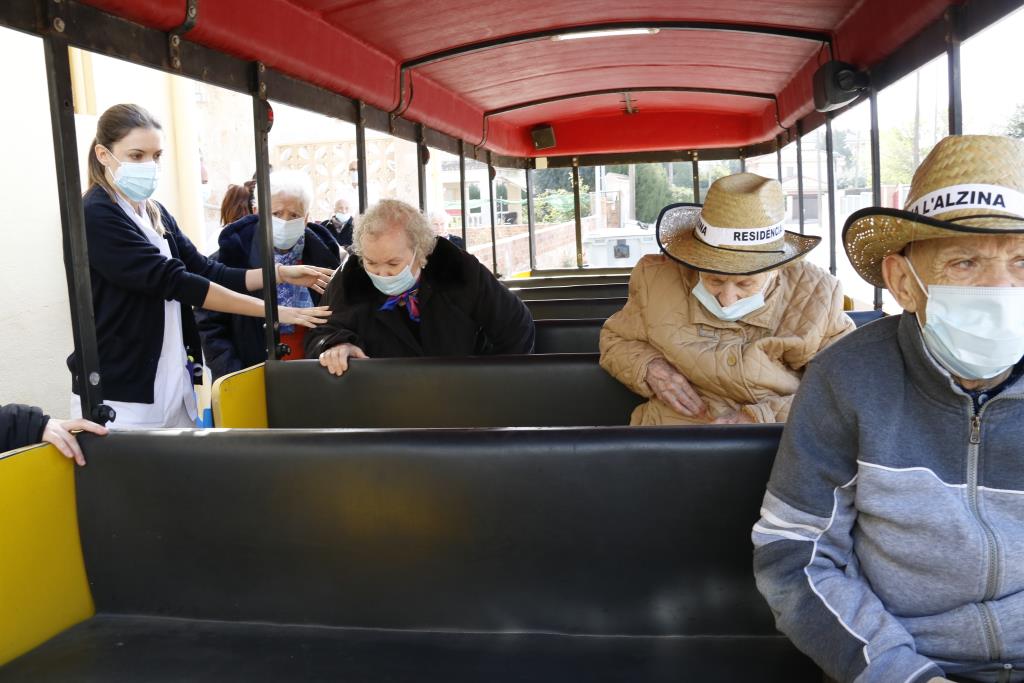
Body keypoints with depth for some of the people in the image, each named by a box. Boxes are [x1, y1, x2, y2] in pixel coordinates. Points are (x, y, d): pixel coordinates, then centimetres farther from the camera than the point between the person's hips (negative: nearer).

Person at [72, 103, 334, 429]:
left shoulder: (155, 214, 10)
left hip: (173, 386, 7)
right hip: (119, 396, -7)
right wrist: (273, 310, -22)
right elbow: (172, 280, -21)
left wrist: (281, 273, -5)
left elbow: (205, 271, 8)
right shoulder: (96, 217, -14)